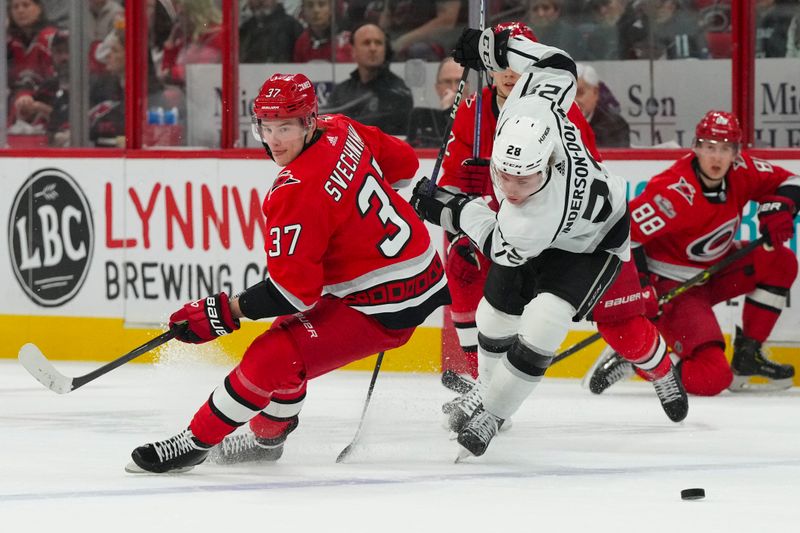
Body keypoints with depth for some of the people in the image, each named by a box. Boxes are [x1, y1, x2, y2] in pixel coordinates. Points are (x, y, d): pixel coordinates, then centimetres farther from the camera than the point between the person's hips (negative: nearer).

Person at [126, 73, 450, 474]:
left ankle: (195, 442, -3)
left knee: (273, 358, -14)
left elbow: (293, 291, -24)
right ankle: (267, 436, 42)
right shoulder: (341, 131, -2)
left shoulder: (298, 192, -26)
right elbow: (403, 162, 16)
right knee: (291, 332, 25)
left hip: (384, 309, -10)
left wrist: (224, 313, -16)